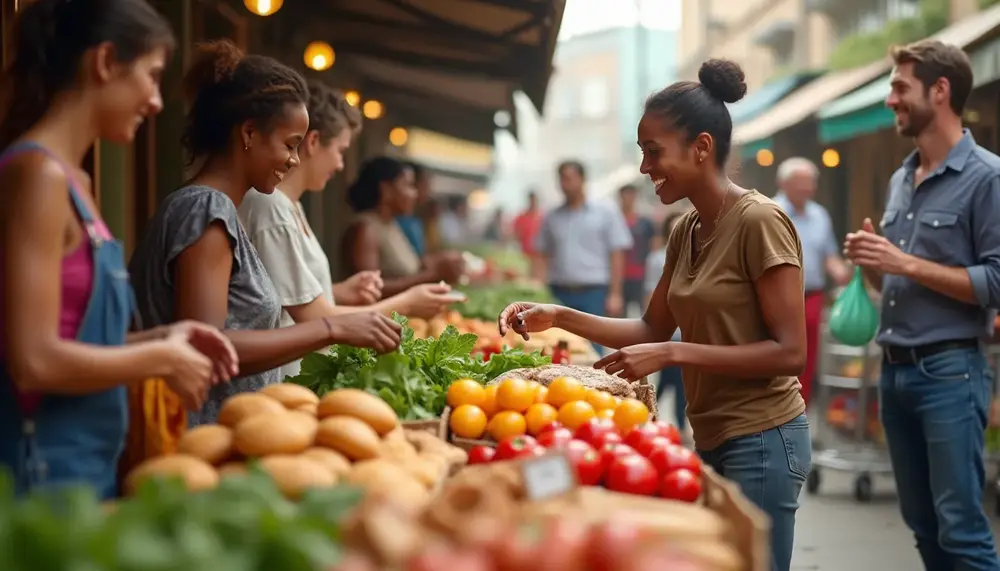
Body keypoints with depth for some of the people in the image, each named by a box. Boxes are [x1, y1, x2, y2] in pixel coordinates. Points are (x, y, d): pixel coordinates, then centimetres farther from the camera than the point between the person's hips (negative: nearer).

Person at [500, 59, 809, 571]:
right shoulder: (686, 231, 8)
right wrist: (559, 318, 4)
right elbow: (654, 330, 15)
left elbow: (790, 352, -18)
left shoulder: (760, 221, -16)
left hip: (760, 442, -8)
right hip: (712, 441, 8)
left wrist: (672, 354, -22)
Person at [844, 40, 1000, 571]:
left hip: (949, 371, -7)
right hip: (895, 370, 7)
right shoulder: (899, 180, 14)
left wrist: (905, 262, -16)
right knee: (923, 525, 13)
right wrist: (869, 261, 0)